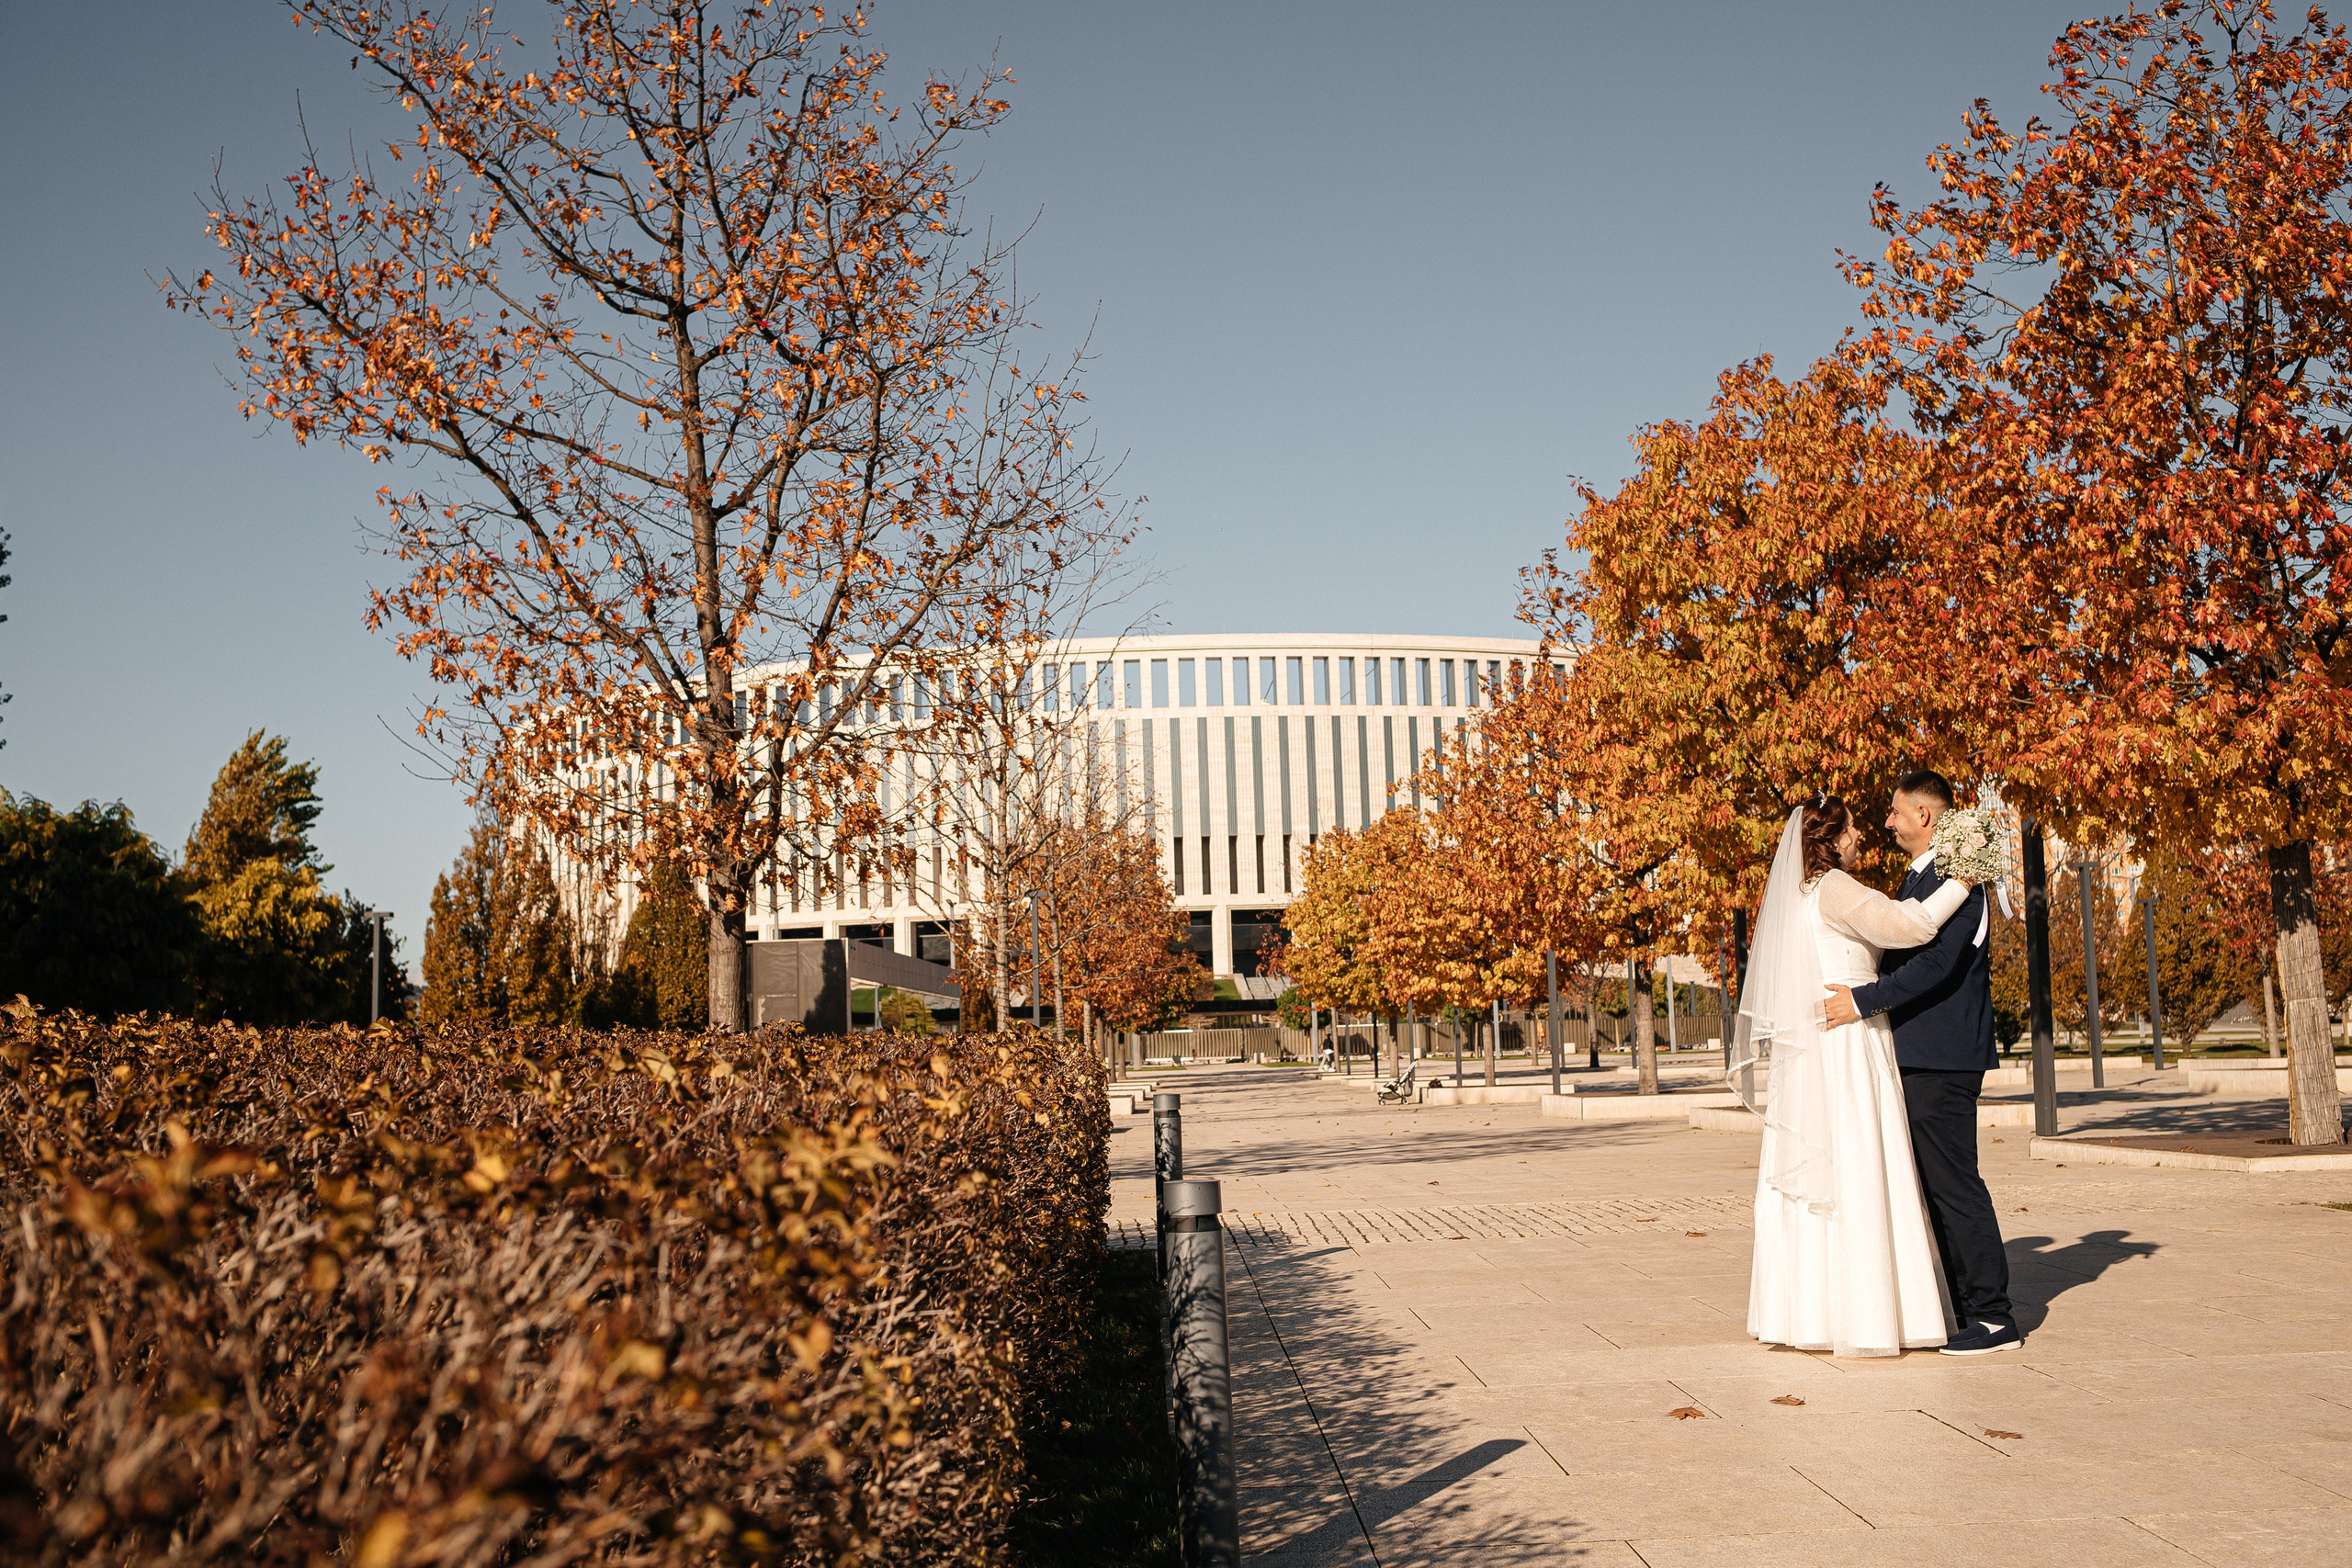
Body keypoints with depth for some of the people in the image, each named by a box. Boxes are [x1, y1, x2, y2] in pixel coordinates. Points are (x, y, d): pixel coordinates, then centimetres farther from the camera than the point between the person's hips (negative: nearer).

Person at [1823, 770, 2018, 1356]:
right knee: (1939, 1186, 12)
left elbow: (1937, 963, -23)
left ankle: (1994, 1317, -1)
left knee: (1954, 1184, -8)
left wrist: (1863, 1000, -21)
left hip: (1942, 1060, -10)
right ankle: (1972, 1308, 19)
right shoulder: (1917, 877, 19)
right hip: (1919, 1058, 10)